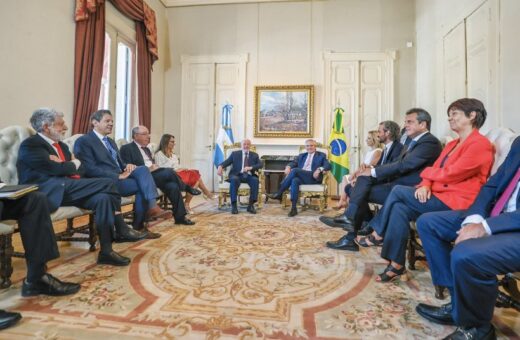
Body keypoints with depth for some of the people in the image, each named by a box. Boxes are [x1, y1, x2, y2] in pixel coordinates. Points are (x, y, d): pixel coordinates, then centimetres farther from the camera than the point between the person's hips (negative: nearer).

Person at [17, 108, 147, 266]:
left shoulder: (62, 145, 22)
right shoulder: (30, 145, -3)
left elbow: (81, 169, 15)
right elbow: (56, 169, -17)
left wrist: (64, 165, -4)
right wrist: (73, 164, 2)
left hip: (65, 189, 8)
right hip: (49, 192, -8)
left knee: (103, 198, -20)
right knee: (106, 184, -22)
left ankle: (106, 250, -18)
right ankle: (121, 229, -14)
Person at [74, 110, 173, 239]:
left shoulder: (111, 141, 24)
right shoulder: (84, 141, -4)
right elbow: (90, 169, -16)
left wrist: (127, 166, -4)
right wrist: (118, 176, -20)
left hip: (119, 176, 7)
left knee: (142, 169, -21)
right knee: (141, 185, -23)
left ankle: (152, 206, -27)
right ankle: (138, 226, -14)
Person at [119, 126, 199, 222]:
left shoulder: (147, 149, 25)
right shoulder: (127, 148, 1)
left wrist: (155, 167, 1)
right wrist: (147, 169, -17)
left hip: (154, 175, 7)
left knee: (173, 186, -21)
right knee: (169, 171, -29)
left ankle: (180, 217, -15)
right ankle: (187, 188, -4)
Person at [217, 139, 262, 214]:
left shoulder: (255, 155, 18)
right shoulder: (235, 154, 17)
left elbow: (260, 164, 3)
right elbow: (226, 162, 4)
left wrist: (250, 167, -16)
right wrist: (220, 166, -20)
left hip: (249, 176, 1)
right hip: (237, 175, -1)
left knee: (255, 180, -32)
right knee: (234, 179, -35)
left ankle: (251, 205, -25)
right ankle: (234, 205, -31)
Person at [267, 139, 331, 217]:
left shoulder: (321, 155, 17)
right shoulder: (301, 155, 29)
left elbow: (328, 165, 1)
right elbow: (293, 163, 17)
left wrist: (319, 169, -19)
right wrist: (288, 166, -8)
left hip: (313, 177, -4)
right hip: (300, 176, 4)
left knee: (294, 170, -29)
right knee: (295, 181, -35)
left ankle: (279, 193, -24)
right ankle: (293, 208, -36)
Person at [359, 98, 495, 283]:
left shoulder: (480, 143, -10)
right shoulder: (452, 144, 19)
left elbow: (450, 174, -18)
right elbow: (435, 170, 10)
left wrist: (427, 172, -1)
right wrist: (425, 185, -11)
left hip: (456, 202, -8)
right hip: (440, 196, 8)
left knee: (398, 191, -17)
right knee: (400, 209, -16)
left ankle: (378, 235, -1)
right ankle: (397, 265, -10)